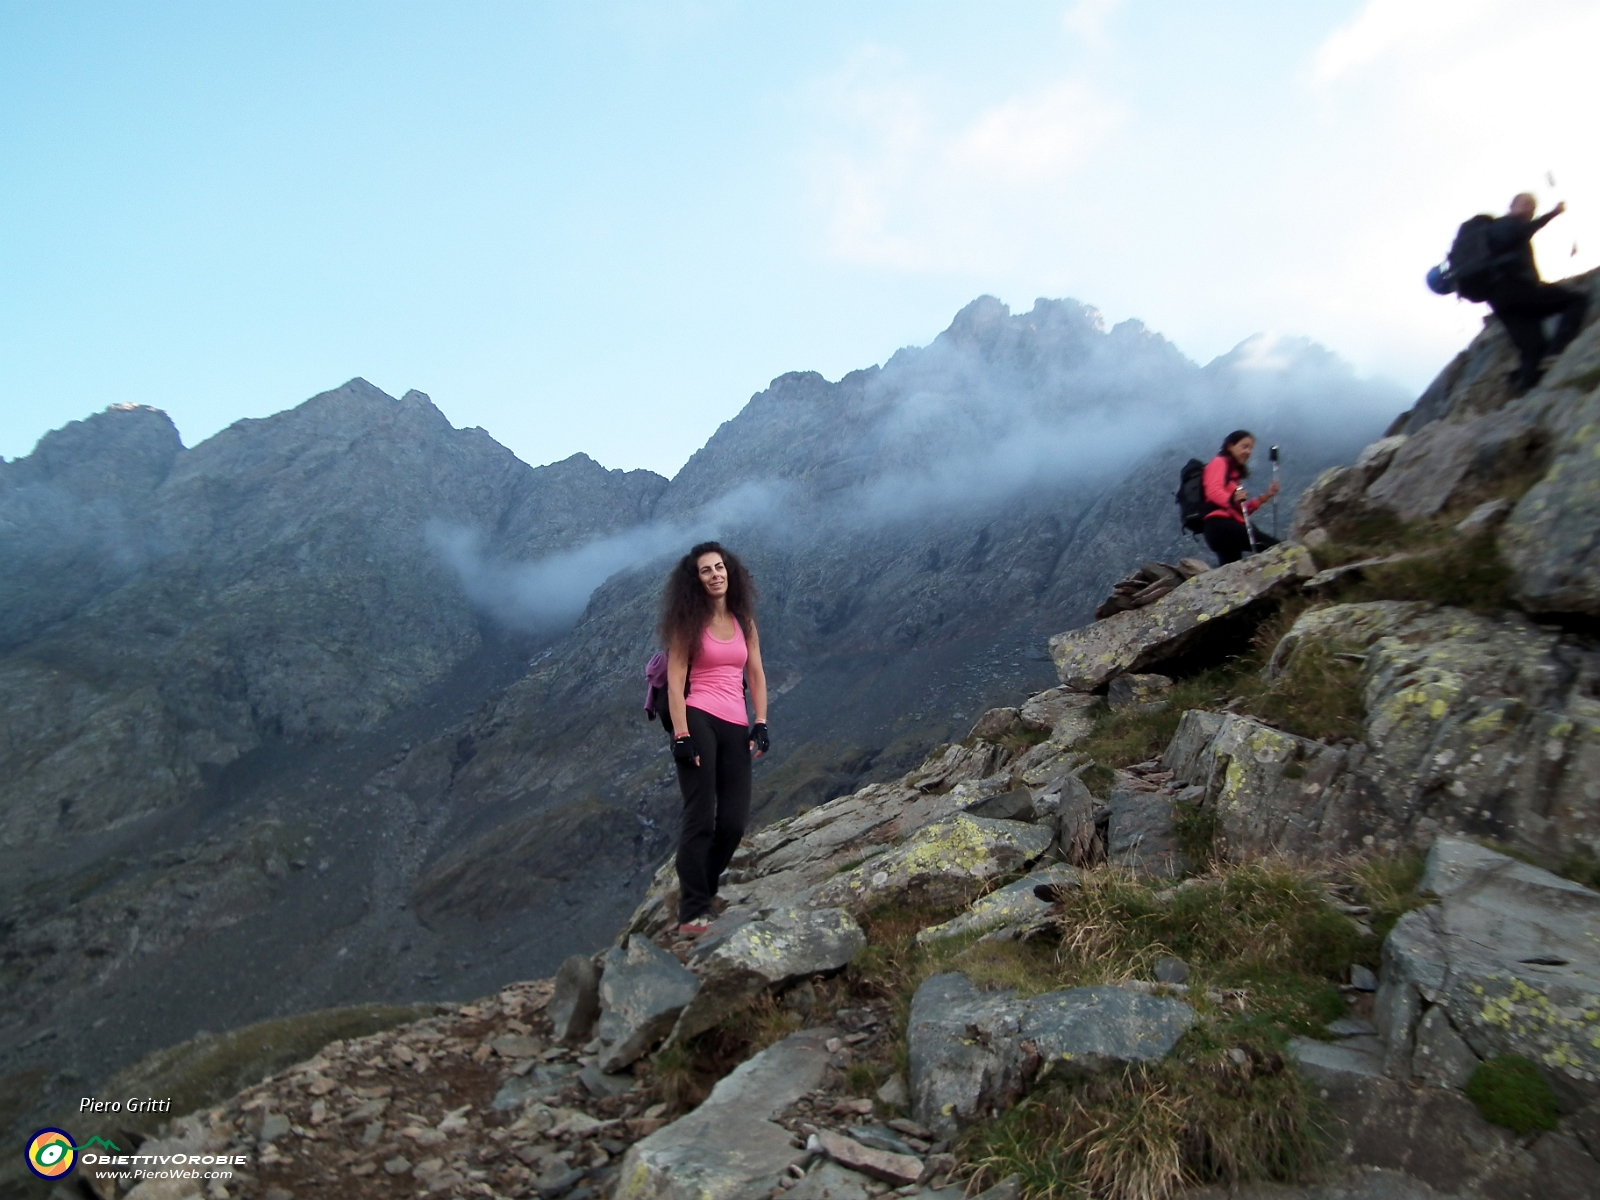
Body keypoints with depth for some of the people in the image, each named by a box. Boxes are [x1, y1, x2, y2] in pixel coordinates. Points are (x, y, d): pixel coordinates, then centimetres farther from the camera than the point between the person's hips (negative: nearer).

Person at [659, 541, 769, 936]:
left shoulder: (744, 621, 14)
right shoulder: (689, 623, 1)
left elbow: (756, 675, 14)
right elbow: (675, 681, -5)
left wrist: (761, 723, 3)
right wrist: (681, 735, -14)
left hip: (736, 728, 5)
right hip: (699, 721, -5)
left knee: (734, 821, 1)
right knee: (700, 818, -7)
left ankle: (702, 893, 23)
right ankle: (693, 911, 1)